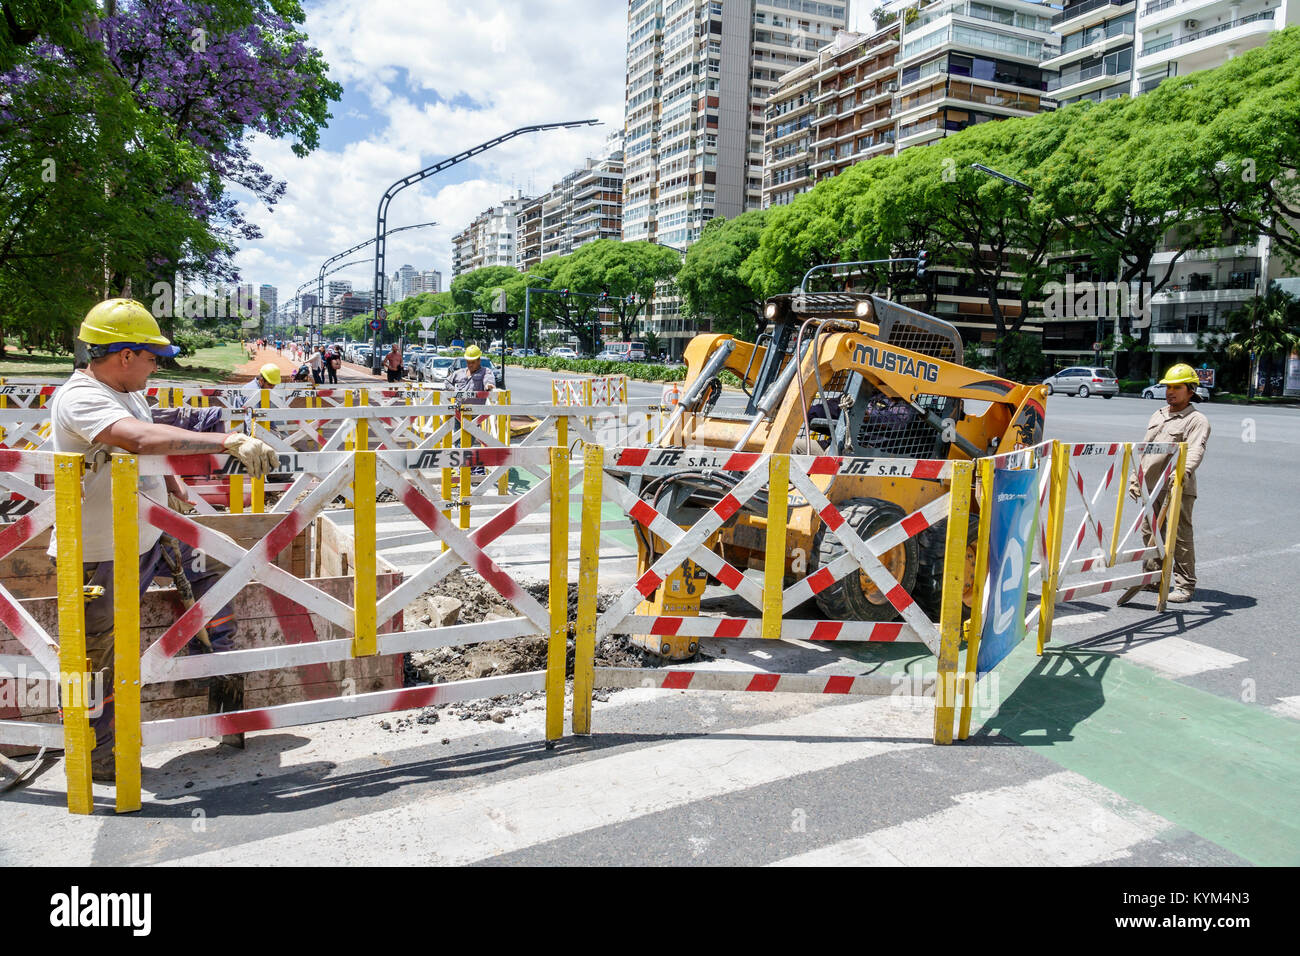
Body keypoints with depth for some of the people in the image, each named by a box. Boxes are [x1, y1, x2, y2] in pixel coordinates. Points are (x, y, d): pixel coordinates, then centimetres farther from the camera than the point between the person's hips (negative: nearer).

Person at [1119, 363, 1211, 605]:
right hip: (1150, 486, 7)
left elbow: (1196, 450, -22)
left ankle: (1185, 585, 2)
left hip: (1178, 488, -7)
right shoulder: (1158, 416, 19)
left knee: (1180, 535, -5)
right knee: (1150, 533, 12)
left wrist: (1185, 471, -40)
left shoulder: (1197, 420, -5)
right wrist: (1135, 477, 19)